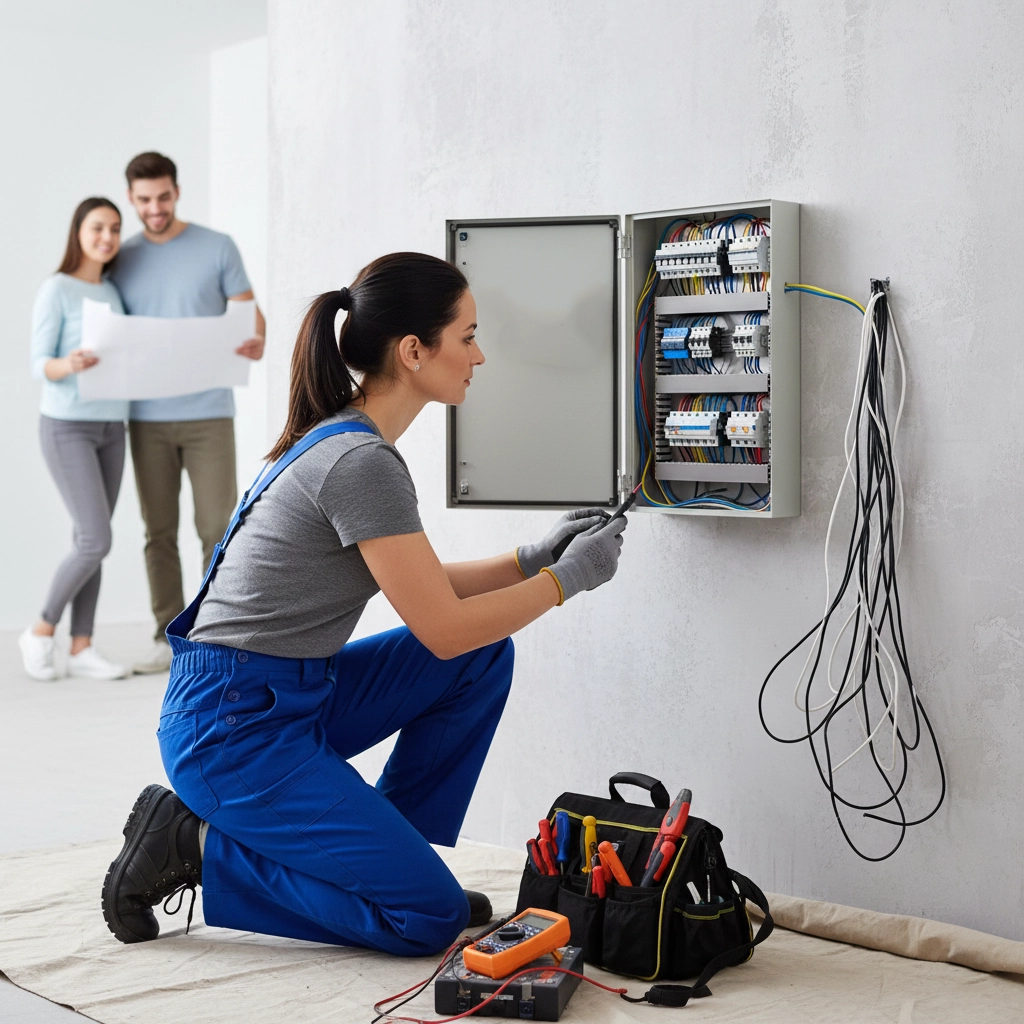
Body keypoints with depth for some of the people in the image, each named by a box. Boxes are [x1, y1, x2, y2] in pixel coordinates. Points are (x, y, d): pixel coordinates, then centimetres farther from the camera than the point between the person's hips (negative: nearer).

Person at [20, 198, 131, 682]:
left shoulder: (113, 294, 11)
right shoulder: (54, 290, -9)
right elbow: (39, 365, -14)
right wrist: (68, 365, -36)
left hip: (110, 429, 6)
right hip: (66, 428, -6)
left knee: (92, 543, 4)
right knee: (96, 542, -13)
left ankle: (81, 648, 8)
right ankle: (42, 631, 6)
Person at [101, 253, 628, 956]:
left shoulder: (344, 439, 9)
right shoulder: (363, 462, -22)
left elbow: (421, 587, 18)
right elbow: (444, 629, -18)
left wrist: (532, 559, 10)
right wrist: (566, 579, -6)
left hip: (293, 698, 10)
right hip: (231, 729, -10)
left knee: (487, 656, 6)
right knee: (431, 917, -8)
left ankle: (385, 855, 12)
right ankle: (195, 848, -1)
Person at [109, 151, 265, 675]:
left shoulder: (218, 248, -1)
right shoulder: (122, 260, 7)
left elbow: (249, 314, -1)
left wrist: (256, 343, -25)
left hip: (208, 414, -2)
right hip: (148, 419, 3)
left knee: (217, 528, -4)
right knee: (160, 532, 6)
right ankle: (169, 640, 14)